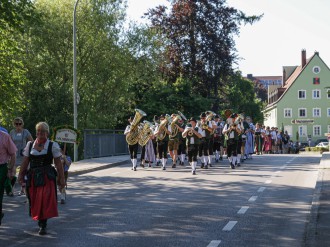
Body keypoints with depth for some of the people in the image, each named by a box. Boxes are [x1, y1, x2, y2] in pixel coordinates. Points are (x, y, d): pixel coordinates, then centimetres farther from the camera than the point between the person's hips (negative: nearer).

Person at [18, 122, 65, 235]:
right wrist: (21, 175, 5)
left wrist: (61, 179, -3)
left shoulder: (53, 145, 1)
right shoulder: (30, 145, 10)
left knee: (45, 201, -11)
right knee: (35, 201, 5)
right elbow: (25, 162, 12)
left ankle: (43, 225, -7)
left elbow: (58, 164, 0)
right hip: (33, 178, 3)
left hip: (47, 178, -3)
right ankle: (41, 222, 24)